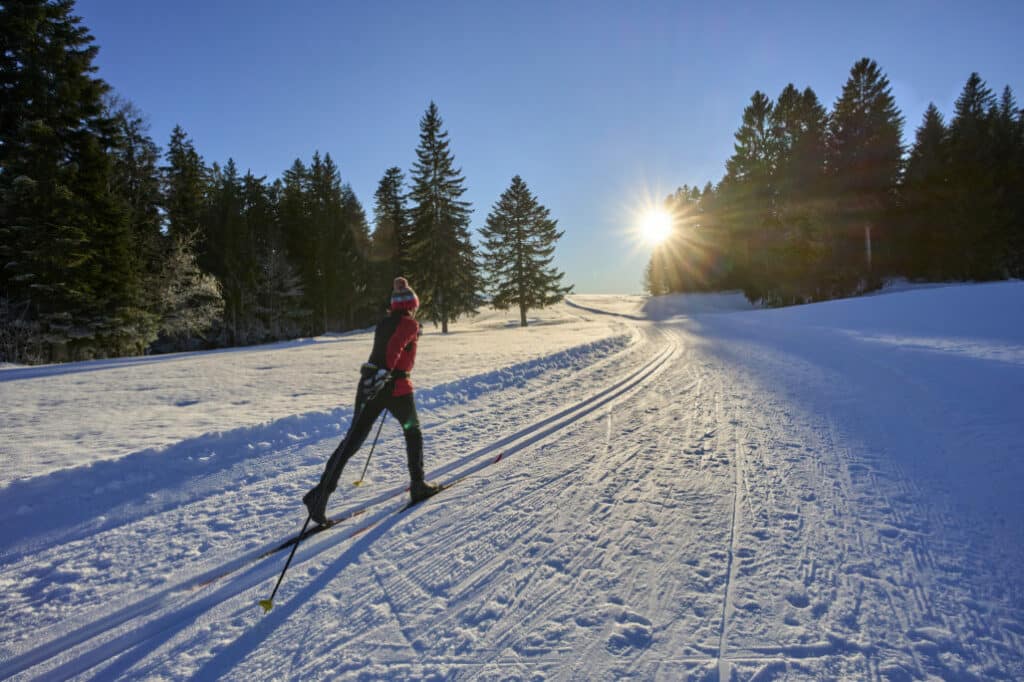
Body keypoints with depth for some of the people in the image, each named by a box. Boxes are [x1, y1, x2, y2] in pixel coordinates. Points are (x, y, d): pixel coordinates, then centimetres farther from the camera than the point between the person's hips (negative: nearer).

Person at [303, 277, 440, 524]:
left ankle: (320, 494, -6)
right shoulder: (410, 323, -4)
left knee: (351, 440, 2)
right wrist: (386, 372, -33)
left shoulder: (384, 322, 18)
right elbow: (395, 346, -22)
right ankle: (418, 485, 23)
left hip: (370, 383, 6)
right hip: (395, 386, -6)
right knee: (413, 433, 17)